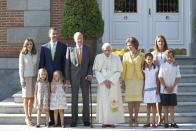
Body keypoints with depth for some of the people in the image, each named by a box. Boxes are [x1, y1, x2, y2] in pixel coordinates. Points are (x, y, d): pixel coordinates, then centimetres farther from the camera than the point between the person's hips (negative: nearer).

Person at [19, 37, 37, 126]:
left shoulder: (35, 54, 6)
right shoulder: (22, 54, -6)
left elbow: (35, 66, 11)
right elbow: (21, 67, -7)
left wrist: (37, 78, 7)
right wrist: (22, 80, -12)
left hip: (34, 77, 4)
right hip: (26, 77, -4)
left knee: (32, 98, 6)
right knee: (26, 98, -1)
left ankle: (30, 116, 14)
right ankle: (27, 118, 4)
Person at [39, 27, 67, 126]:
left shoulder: (63, 47, 4)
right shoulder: (44, 47, 8)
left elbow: (65, 63, 2)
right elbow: (41, 63, 8)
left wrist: (65, 76, -3)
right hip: (48, 77, 2)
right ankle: (52, 119, 12)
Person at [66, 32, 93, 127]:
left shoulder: (87, 49, 7)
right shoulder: (70, 49, 5)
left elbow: (91, 63, 7)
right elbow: (67, 64, 3)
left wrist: (90, 74, -7)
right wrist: (67, 78, -2)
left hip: (85, 77, 1)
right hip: (74, 76, -1)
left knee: (86, 98, 4)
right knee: (74, 99, 2)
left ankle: (86, 119, 11)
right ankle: (74, 120, 8)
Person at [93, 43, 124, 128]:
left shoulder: (116, 58, 0)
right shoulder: (98, 57, 1)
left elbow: (118, 71, -1)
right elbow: (96, 71, 0)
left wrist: (111, 81, -11)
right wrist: (104, 81, -10)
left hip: (114, 83, 0)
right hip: (102, 83, 0)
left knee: (113, 102, -3)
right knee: (103, 102, -2)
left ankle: (112, 121, 1)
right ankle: (104, 122, 1)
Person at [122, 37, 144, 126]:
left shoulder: (141, 55, 4)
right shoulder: (126, 55, 5)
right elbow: (123, 68, 5)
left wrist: (145, 79, 0)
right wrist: (123, 80, -1)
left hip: (139, 79, 0)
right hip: (129, 79, 0)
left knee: (138, 99, 0)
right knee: (130, 99, -2)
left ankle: (136, 119, 6)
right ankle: (131, 119, 4)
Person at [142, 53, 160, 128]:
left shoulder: (155, 68, 1)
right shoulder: (144, 69, 4)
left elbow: (157, 79, 2)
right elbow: (143, 80, 6)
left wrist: (157, 89, -3)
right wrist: (142, 90, 4)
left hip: (154, 88, -1)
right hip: (146, 88, 1)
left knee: (153, 105, -1)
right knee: (148, 105, 6)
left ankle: (153, 122, 2)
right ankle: (148, 122, 9)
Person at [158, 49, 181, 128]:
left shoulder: (176, 66, 3)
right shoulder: (163, 66, 1)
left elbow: (178, 77, 0)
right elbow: (160, 77, -2)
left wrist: (172, 87, -10)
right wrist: (166, 87, -10)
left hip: (173, 89, 0)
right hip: (164, 90, 0)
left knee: (172, 105, 2)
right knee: (165, 106, 3)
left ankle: (172, 122, 5)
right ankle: (166, 122, 9)